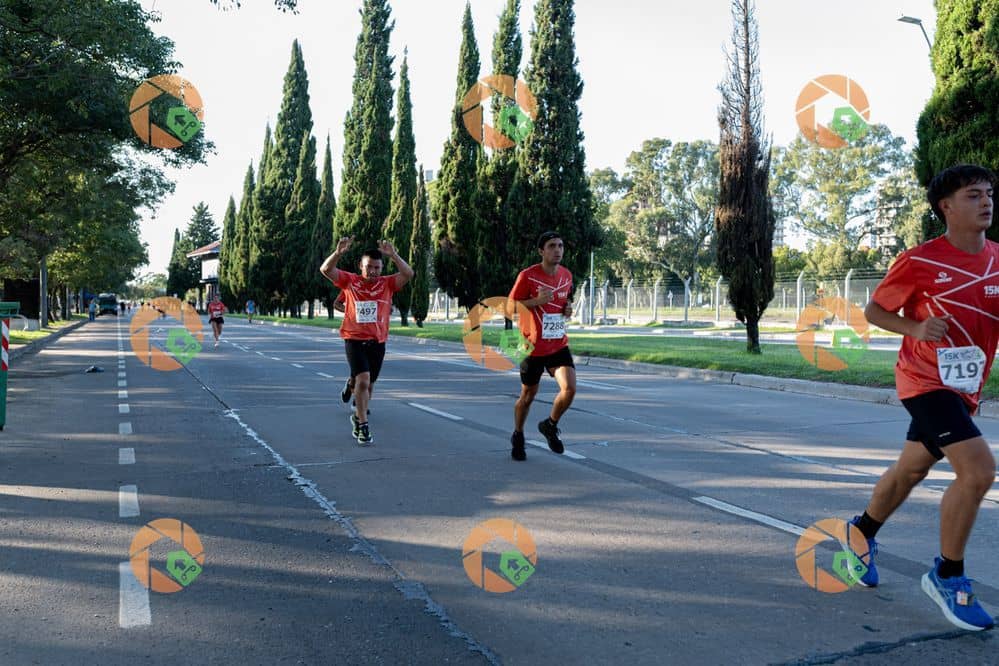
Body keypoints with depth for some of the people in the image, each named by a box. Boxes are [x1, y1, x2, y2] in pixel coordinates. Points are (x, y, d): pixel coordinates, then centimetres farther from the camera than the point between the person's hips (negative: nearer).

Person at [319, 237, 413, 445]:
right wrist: (338, 252, -26)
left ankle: (357, 416, 38)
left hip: (377, 342, 3)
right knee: (363, 380, -18)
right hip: (354, 340, -2)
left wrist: (393, 255, -25)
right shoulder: (350, 281, 0)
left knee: (368, 384, 14)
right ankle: (363, 426, -9)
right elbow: (326, 270, -9)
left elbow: (408, 274, -14)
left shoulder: (387, 283, 1)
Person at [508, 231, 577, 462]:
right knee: (528, 395, 9)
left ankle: (550, 426, 14)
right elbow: (510, 306, -8)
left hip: (559, 345, 4)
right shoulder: (528, 276, -12)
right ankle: (518, 436, 34)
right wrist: (537, 300, -21)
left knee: (570, 388, -14)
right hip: (533, 346, -4)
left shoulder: (567, 275, 5)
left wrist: (568, 309, 0)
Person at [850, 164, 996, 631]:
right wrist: (916, 327, -20)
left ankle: (862, 532, 43)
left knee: (911, 469, 18)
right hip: (926, 381, -6)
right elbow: (874, 310, -3)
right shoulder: (920, 261, -12)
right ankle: (947, 577, -2)